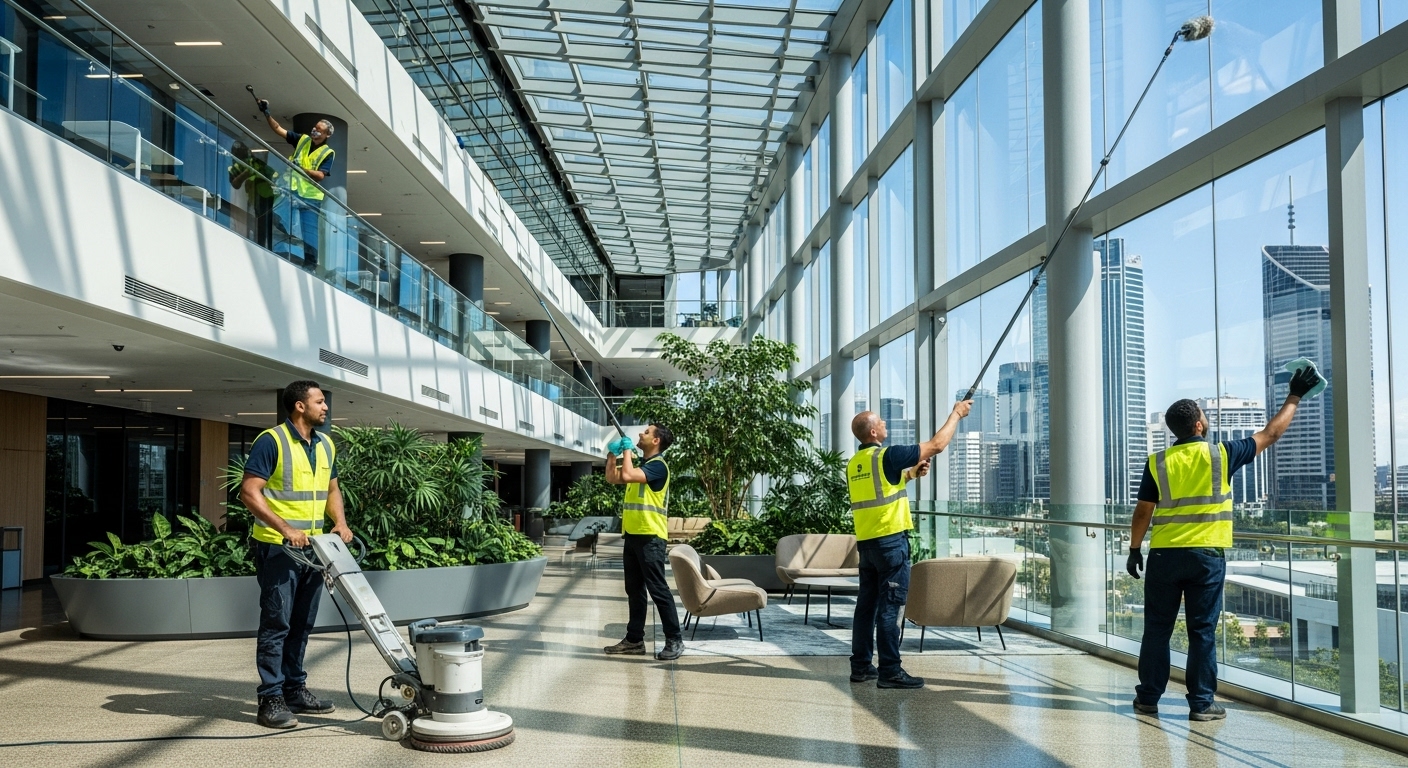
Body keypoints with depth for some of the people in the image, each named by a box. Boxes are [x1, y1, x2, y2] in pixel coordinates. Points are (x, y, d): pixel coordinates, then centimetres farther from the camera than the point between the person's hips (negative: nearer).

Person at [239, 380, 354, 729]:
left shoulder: (325, 445, 12)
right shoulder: (271, 441, -12)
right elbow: (249, 493, -17)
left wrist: (340, 522, 2)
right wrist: (285, 528, -23)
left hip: (313, 547, 7)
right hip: (278, 547, -7)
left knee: (301, 625, 13)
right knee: (276, 624, -5)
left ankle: (295, 690, 22)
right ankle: (271, 699, 0)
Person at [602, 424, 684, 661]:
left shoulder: (657, 465, -13)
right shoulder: (639, 464, 17)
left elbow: (627, 475, -26)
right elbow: (612, 478, 22)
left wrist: (627, 450, -12)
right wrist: (612, 454, 10)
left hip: (650, 537, -9)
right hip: (633, 535, 10)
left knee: (658, 589, -8)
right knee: (634, 590, 12)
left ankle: (675, 640, -3)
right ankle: (635, 639, 18)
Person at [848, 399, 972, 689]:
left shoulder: (853, 464, 11)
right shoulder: (887, 456, -12)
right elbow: (936, 445, -7)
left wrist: (910, 473, 23)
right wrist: (956, 414, 5)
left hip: (865, 542, 8)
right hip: (891, 540, -8)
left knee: (867, 604, 12)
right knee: (889, 606, -6)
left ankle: (861, 666, 16)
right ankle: (890, 671, -5)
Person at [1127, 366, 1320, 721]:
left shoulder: (1157, 463, 0)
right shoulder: (1221, 454, -2)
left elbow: (1143, 512, 2)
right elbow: (1269, 435, 11)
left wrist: (1134, 549, 13)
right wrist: (1294, 398, 22)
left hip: (1164, 554, 1)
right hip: (1207, 555, -1)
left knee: (1157, 628, 8)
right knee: (1203, 631, 4)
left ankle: (1148, 698, 14)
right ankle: (1202, 703, 6)